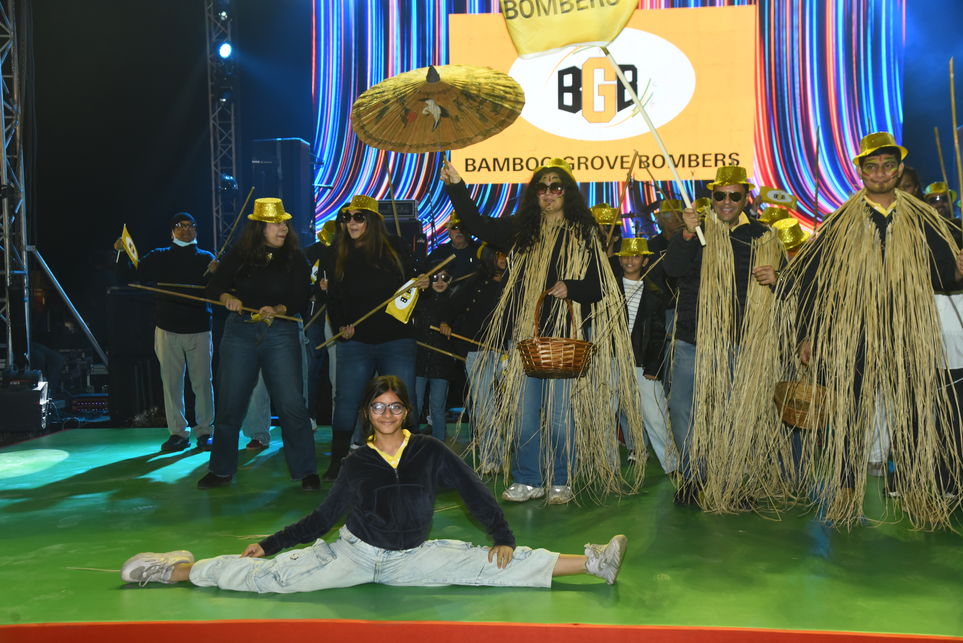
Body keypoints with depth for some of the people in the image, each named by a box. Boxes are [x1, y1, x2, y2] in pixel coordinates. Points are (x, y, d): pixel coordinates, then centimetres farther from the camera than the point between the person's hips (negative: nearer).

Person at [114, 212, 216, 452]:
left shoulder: (206, 258, 7)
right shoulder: (159, 257, 11)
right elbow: (131, 275, 7)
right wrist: (121, 253, -8)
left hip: (199, 330, -1)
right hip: (168, 329, 1)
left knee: (202, 383, 0)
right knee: (171, 383, 3)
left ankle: (204, 432, 10)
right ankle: (177, 432, 11)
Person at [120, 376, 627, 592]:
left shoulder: (430, 452, -6)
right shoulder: (356, 465, -4)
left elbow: (474, 492, -2)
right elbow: (323, 517, 2)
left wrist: (503, 538, -8)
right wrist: (268, 544, -1)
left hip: (411, 558, 0)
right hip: (353, 552, 0)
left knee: (487, 565, -11)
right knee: (275, 575, -13)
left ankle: (593, 563, -11)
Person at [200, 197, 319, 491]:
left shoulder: (295, 258, 0)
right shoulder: (239, 255, 4)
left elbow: (301, 301, -4)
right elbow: (214, 287, 7)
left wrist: (277, 309, -22)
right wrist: (227, 298, -14)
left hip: (281, 333, -2)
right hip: (239, 332, 2)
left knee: (291, 403, -7)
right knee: (229, 402, 6)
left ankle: (306, 471, 5)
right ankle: (222, 470, 22)